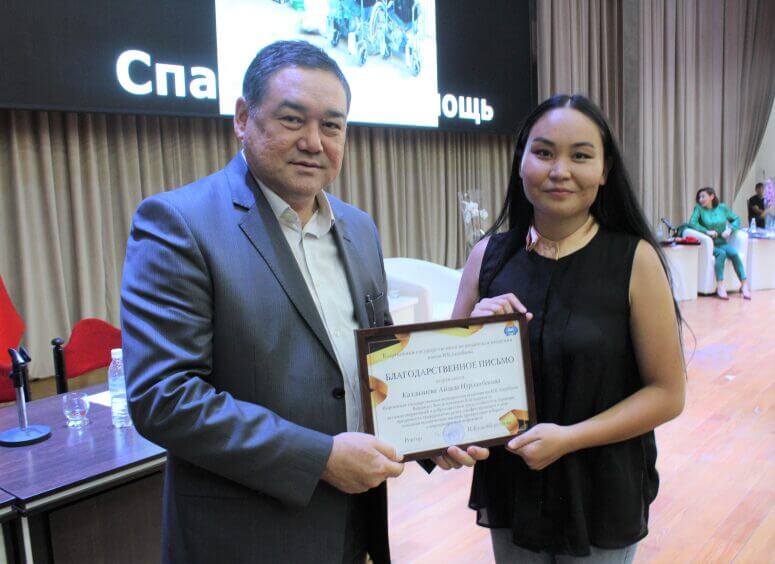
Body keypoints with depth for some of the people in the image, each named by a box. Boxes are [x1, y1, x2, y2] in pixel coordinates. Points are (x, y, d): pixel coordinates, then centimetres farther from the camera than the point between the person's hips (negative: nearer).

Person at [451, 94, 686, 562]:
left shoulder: (635, 259, -13)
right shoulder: (489, 256, -6)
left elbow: (667, 393, -10)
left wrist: (569, 437, -20)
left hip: (602, 500, -2)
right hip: (508, 486, 3)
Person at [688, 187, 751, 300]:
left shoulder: (722, 208, 6)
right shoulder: (699, 208, -2)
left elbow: (737, 219, 13)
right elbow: (692, 223, -16)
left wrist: (730, 229, -5)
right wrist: (707, 231, -24)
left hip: (722, 243, 3)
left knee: (734, 253, -26)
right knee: (721, 253, -32)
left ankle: (744, 285, -23)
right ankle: (720, 287, -32)